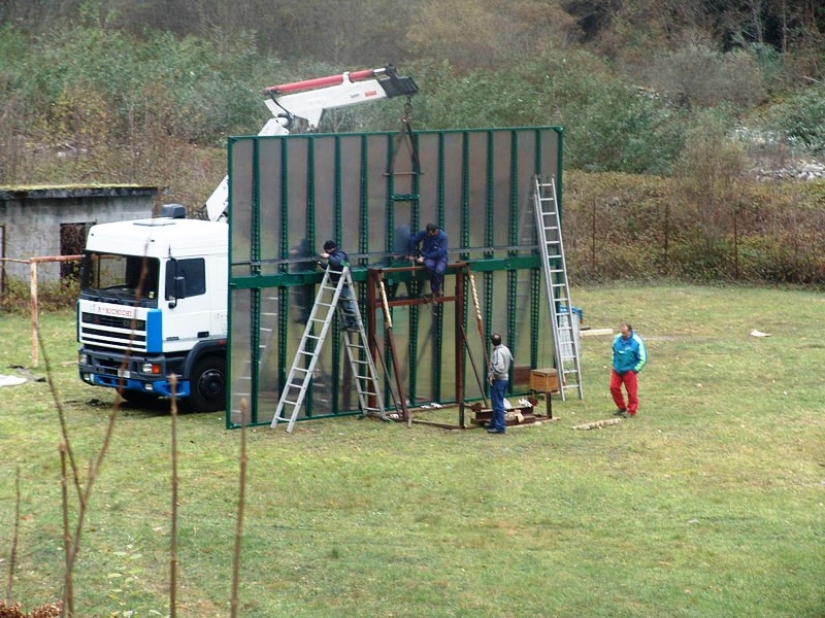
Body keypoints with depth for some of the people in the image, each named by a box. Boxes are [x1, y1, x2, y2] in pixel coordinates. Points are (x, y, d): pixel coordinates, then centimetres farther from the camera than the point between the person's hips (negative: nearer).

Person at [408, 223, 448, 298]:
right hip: (427, 257, 2)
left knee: (439, 270, -37)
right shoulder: (424, 233, -6)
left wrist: (424, 257, -23)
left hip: (440, 257, -2)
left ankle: (434, 290, -9)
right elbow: (413, 240, 9)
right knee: (429, 265, -37)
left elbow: (440, 252, -21)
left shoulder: (443, 236, -15)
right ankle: (436, 290, -19)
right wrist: (411, 255, 4)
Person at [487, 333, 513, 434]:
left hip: (498, 380, -9)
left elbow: (499, 368, -31)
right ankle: (494, 424, 28)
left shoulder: (497, 352, -22)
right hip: (505, 378, 9)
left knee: (498, 404, -6)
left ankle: (499, 427, -6)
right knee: (497, 403, 19)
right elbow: (511, 360, 23)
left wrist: (492, 375, -17)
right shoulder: (506, 349, 6)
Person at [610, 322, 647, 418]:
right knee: (614, 387, 5)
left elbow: (643, 359, -9)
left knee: (631, 391, 3)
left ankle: (631, 411, 18)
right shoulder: (617, 339, -3)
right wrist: (614, 365, 12)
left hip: (629, 371, -5)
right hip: (617, 370, 5)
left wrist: (634, 370, -8)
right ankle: (621, 408, 24)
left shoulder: (637, 342, -16)